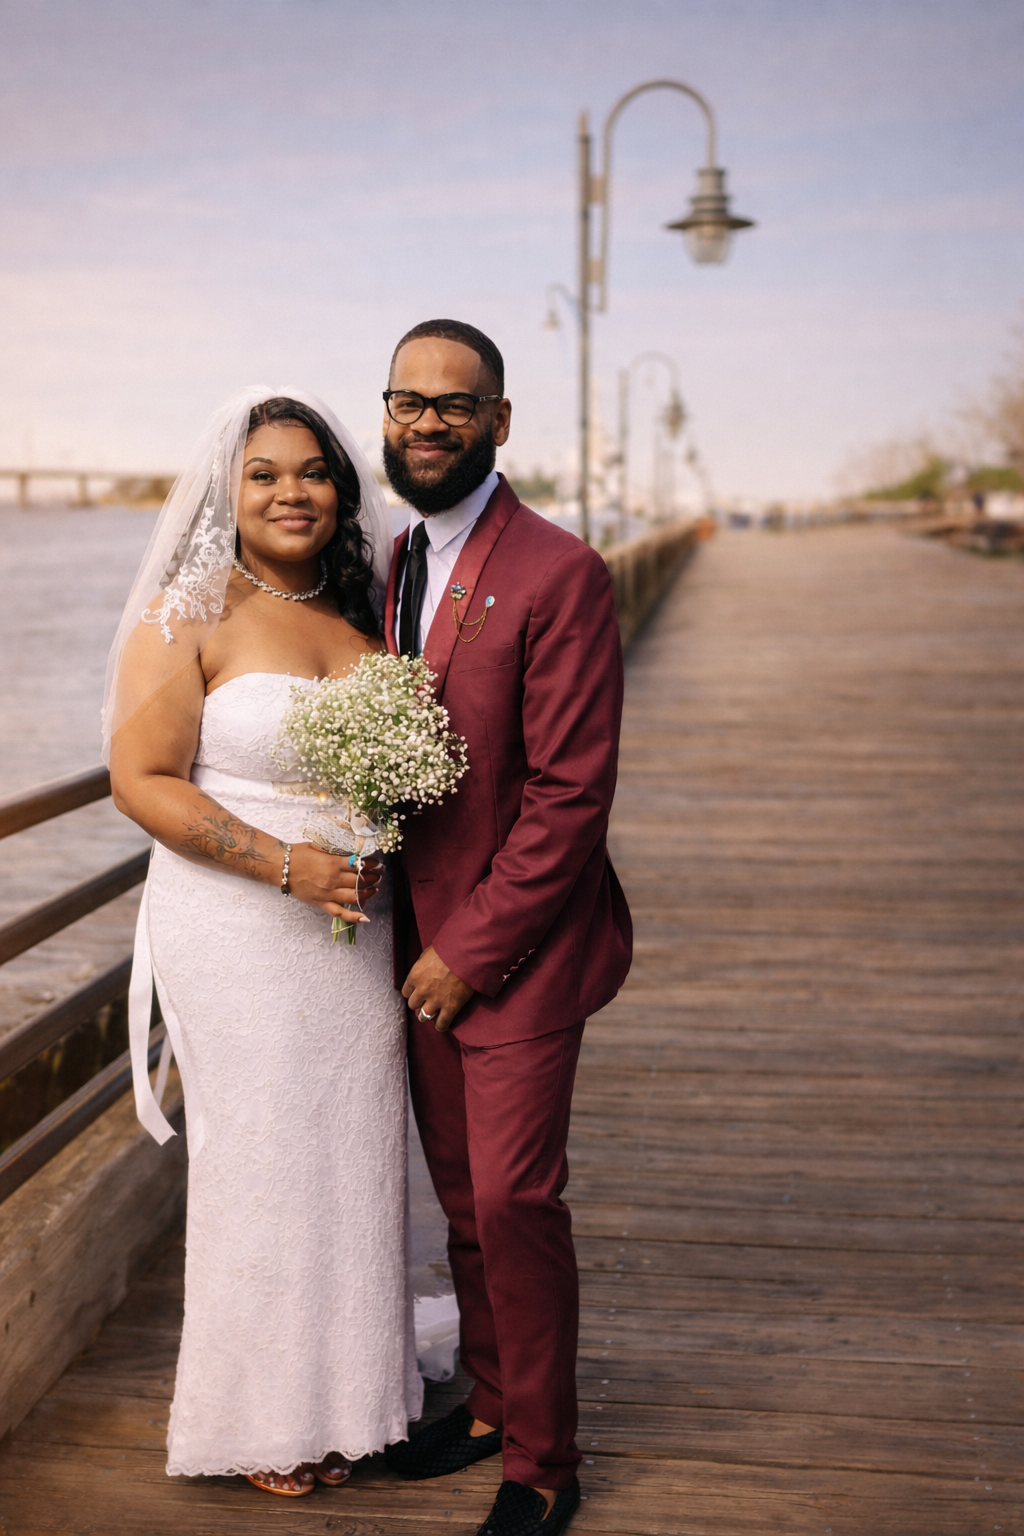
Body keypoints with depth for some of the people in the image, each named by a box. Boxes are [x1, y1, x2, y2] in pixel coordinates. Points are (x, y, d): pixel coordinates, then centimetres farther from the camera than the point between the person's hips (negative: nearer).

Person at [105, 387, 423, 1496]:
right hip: (237, 931, -5)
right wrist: (288, 865, -19)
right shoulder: (188, 618, -8)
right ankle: (259, 1418, 22)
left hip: (359, 927, 5)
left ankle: (342, 1395, 28)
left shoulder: (362, 612, 9)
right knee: (260, 1160, 3)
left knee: (353, 1155, 11)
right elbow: (143, 781, -12)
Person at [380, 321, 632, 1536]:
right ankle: (490, 1402, 34)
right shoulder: (390, 566, 9)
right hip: (422, 942, 6)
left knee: (514, 1201, -1)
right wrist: (411, 934, 5)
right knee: (462, 1197, 16)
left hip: (515, 948, -6)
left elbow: (571, 792, -17)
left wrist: (470, 950, -15)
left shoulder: (559, 575, -14)